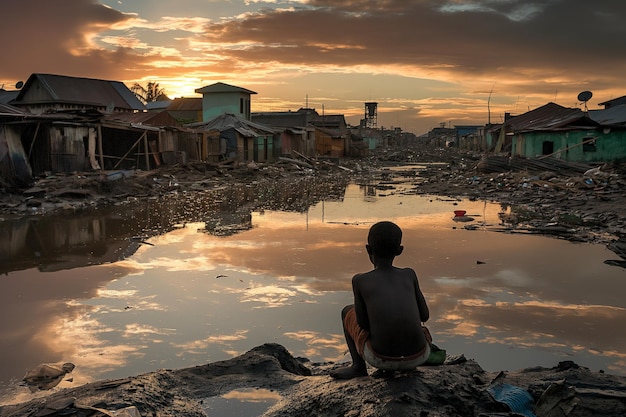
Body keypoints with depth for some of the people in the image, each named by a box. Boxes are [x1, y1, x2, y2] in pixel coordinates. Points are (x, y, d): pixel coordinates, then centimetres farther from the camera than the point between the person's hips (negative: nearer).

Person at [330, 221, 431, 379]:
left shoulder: (359, 280, 0)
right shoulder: (409, 274, 7)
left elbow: (363, 323, 6)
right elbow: (424, 316, 14)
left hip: (379, 359, -3)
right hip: (419, 358, 3)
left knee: (348, 311, 24)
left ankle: (358, 366, 22)